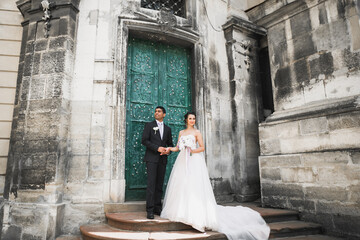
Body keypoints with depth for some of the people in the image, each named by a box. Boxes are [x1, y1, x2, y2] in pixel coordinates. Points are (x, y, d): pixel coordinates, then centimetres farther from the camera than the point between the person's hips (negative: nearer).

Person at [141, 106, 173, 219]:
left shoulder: (167, 128, 16)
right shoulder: (149, 125, 5)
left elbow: (170, 143, 20)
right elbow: (144, 140, -5)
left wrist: (168, 150, -3)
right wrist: (157, 148, -14)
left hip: (162, 159, 4)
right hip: (151, 158, -4)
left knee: (159, 184, 6)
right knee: (151, 184, -8)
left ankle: (157, 208, 13)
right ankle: (150, 210, -4)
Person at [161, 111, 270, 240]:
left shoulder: (197, 132, 4)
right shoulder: (181, 132, 16)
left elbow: (202, 147, -2)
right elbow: (177, 147, 15)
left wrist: (192, 151, -17)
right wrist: (170, 148, -4)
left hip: (194, 162, -5)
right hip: (182, 161, 5)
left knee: (194, 185, -12)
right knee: (180, 185, 2)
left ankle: (197, 214, -9)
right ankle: (181, 211, 13)